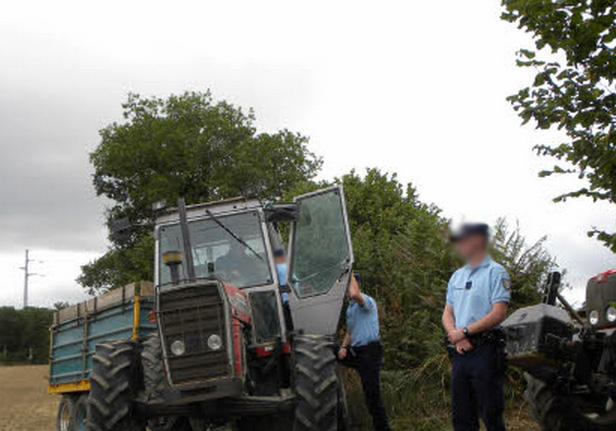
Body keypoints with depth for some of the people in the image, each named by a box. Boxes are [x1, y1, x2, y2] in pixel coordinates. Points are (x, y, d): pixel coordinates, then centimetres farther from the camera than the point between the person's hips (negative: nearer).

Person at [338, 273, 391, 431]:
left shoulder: (367, 301, -11)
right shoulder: (350, 307, 18)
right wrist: (344, 347, 7)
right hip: (355, 350, 9)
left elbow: (355, 295, -36)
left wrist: (351, 275, -22)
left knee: (372, 393, -6)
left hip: (370, 351, -9)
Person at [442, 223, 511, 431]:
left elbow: (498, 314, -14)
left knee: (491, 414, -3)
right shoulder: (457, 276, 18)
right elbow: (447, 313, 15)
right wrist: (455, 336, -4)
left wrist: (464, 332, -13)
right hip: (460, 351, 7)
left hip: (485, 351, -7)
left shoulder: (496, 272, -5)